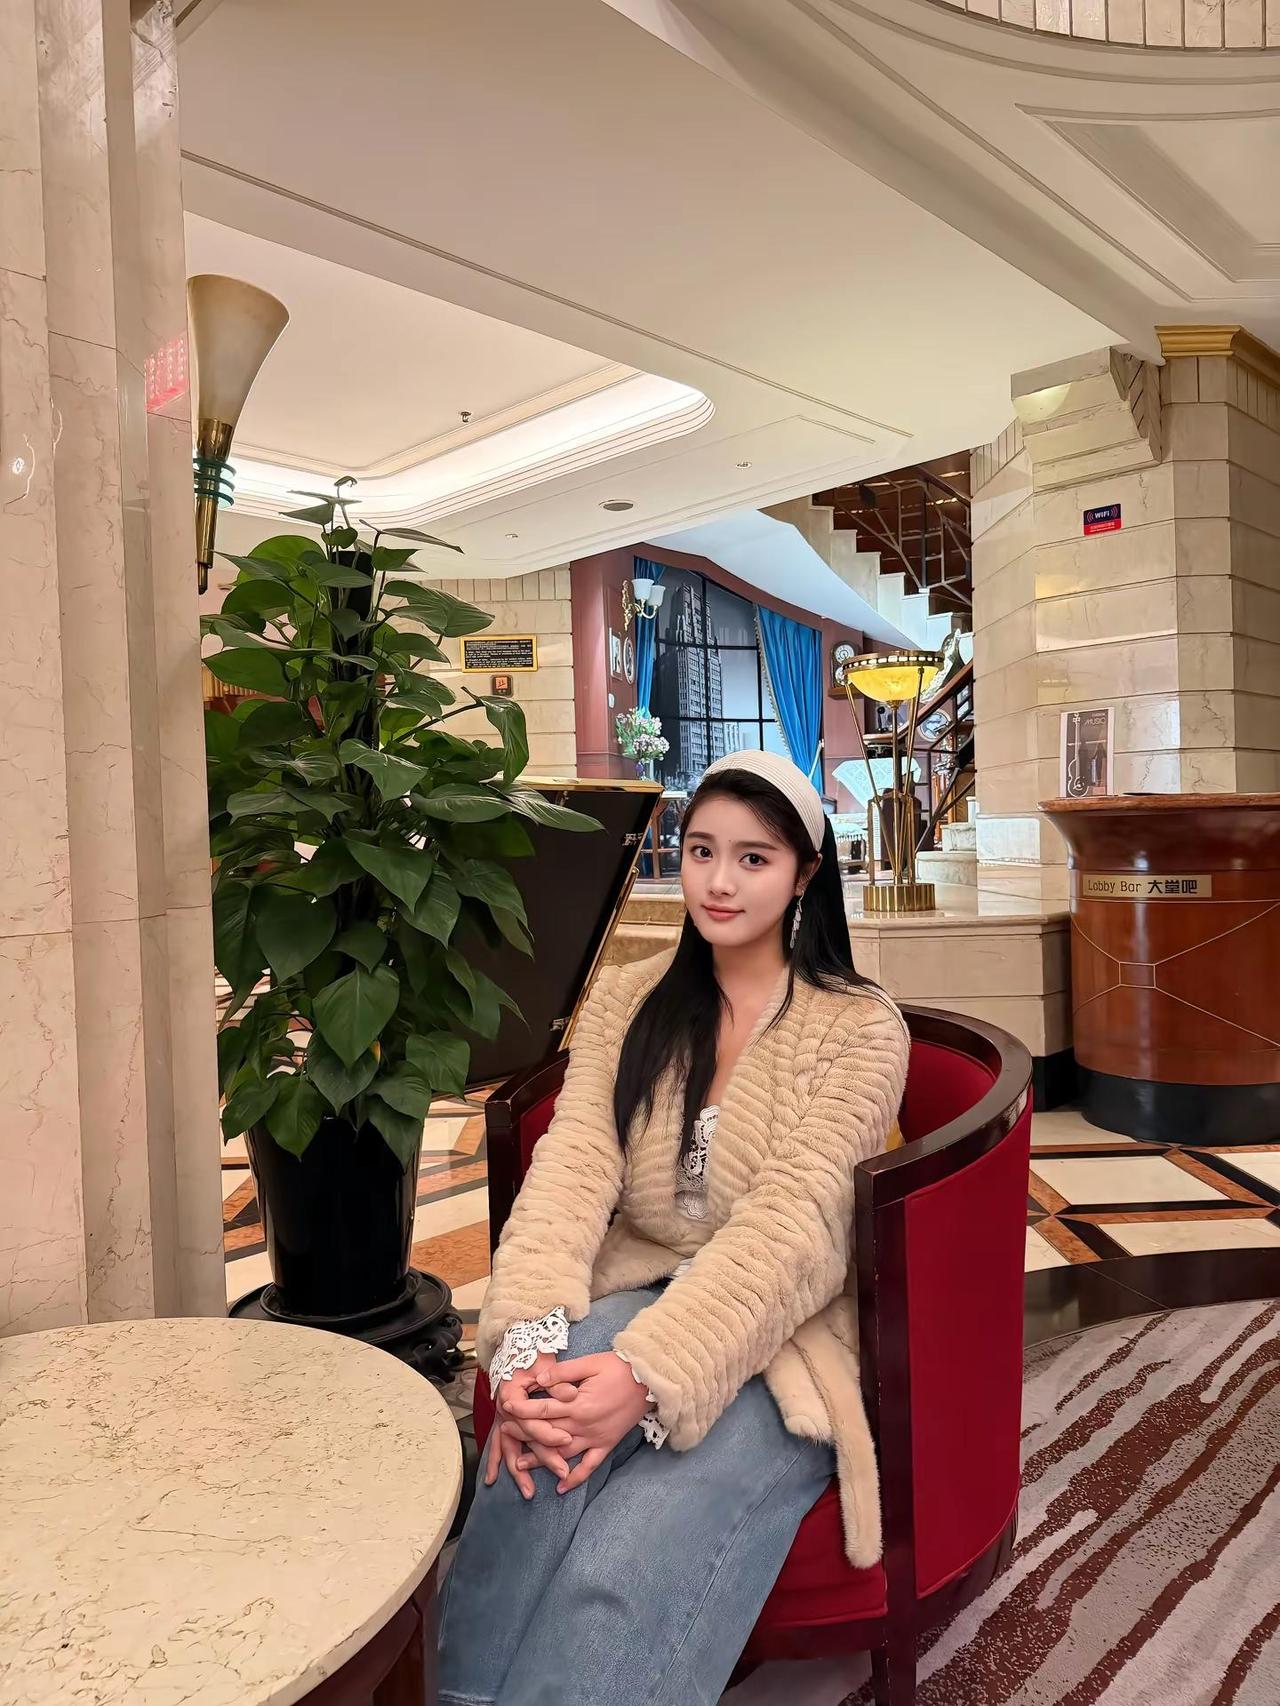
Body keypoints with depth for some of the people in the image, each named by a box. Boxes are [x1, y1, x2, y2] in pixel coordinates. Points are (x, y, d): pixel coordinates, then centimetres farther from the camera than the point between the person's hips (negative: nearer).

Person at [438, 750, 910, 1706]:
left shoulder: (859, 1028, -4)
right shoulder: (625, 1002, 7)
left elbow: (793, 1225, -17)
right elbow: (572, 1170, -7)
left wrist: (651, 1375, -31)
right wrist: (528, 1340, -26)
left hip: (780, 1341, -2)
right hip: (629, 1300, 3)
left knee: (626, 1566, -31)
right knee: (536, 1478, -31)